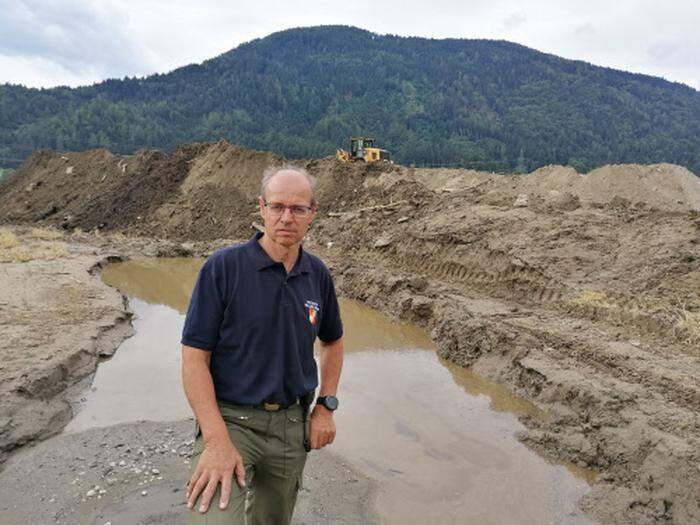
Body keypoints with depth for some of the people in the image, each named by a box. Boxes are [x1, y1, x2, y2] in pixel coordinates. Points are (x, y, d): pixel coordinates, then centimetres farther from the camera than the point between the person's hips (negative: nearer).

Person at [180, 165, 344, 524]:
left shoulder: (318, 275, 1)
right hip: (230, 419, -4)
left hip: (292, 424, 5)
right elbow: (194, 357, -14)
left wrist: (326, 406, 7)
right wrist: (217, 441, -21)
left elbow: (332, 341, 16)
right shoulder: (223, 267, -13)